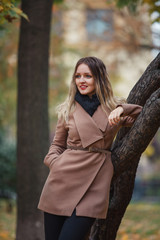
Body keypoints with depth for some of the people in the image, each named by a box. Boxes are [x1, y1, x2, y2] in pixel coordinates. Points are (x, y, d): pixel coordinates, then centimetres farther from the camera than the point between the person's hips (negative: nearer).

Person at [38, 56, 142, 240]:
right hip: (63, 181, 2)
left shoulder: (113, 108, 8)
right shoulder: (67, 110, 9)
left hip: (95, 183, -1)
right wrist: (54, 163, -3)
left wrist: (121, 109, -10)